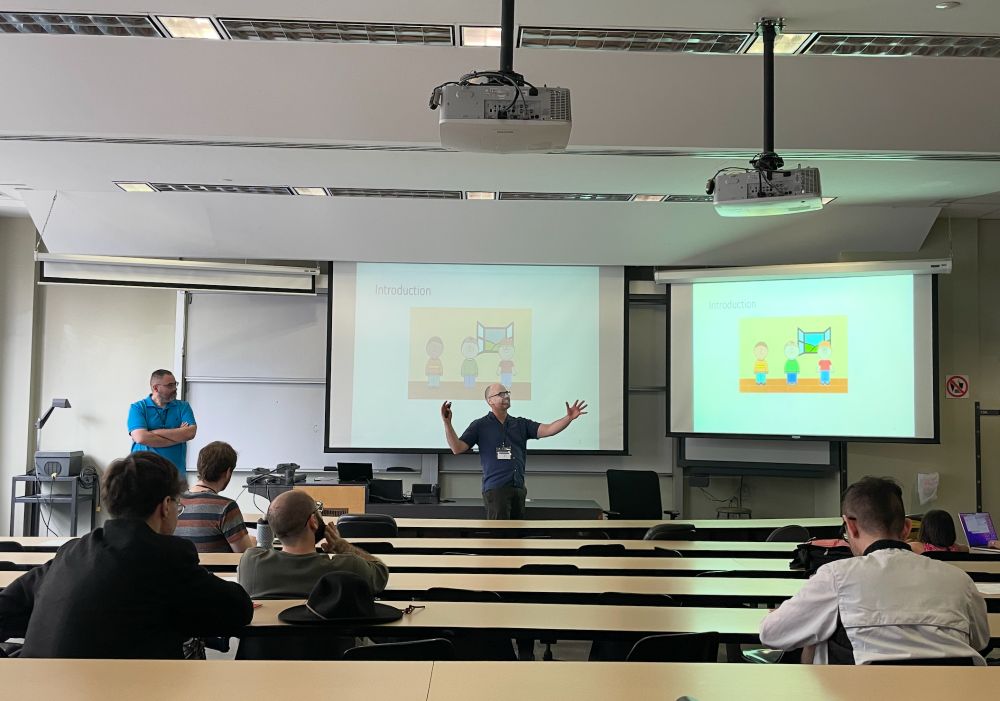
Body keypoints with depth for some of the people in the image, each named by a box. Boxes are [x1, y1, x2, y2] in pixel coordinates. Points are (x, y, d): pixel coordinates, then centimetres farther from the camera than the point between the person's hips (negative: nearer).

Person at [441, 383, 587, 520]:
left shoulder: (521, 424, 12)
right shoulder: (480, 426, 2)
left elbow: (548, 429, 2)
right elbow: (457, 448, -6)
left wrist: (569, 418, -13)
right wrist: (447, 423, -19)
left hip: (519, 488, 5)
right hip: (496, 489, -5)